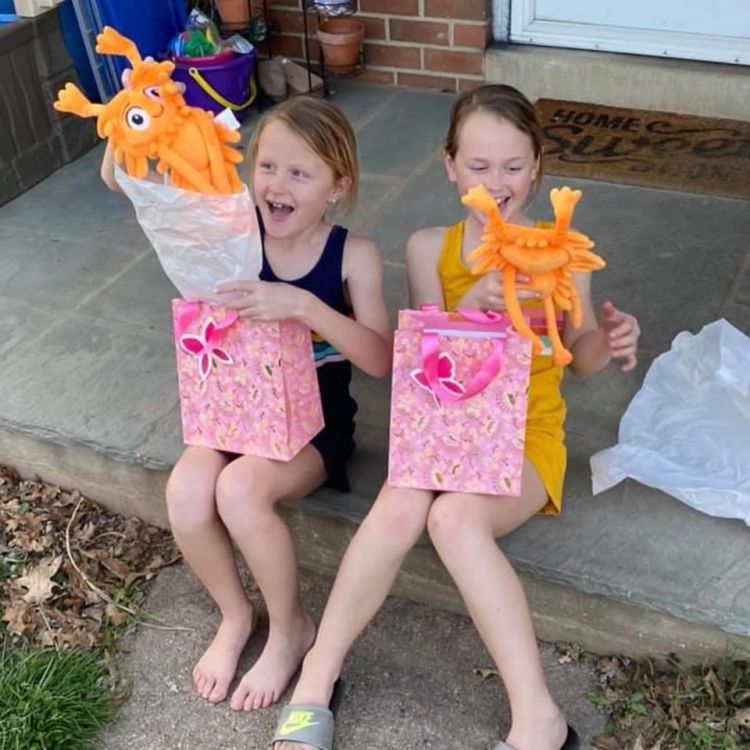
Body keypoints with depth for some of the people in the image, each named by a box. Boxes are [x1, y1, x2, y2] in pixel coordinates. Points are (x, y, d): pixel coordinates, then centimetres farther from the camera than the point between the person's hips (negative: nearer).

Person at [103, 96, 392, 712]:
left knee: (240, 491, -31)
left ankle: (290, 628, 0)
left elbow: (381, 361, -23)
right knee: (186, 492, -26)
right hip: (238, 408, 3)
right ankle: (234, 614, 7)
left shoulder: (354, 255, -13)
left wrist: (303, 305, -36)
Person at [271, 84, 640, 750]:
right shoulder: (429, 248, 3)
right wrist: (471, 304, -23)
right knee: (400, 506, -32)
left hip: (525, 433, -1)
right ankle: (319, 675, -12)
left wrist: (609, 341, -16)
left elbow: (579, 356, 8)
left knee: (456, 517, -34)